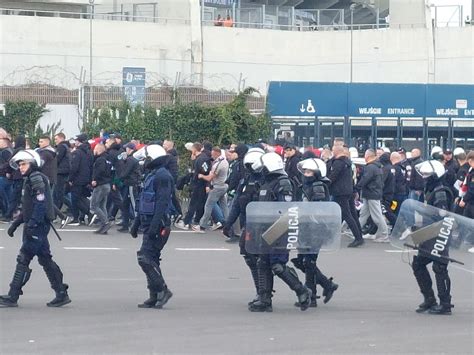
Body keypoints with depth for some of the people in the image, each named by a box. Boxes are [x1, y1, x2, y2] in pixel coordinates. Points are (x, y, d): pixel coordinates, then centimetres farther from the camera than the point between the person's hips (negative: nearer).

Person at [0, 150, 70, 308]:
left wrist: (32, 224, -26)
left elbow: (41, 203, -22)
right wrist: (16, 223, 21)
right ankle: (62, 294, 12)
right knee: (45, 260, 10)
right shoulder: (30, 180, 18)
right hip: (37, 226, 10)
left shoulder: (36, 179, -13)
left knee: (23, 259, -7)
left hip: (38, 226, -10)